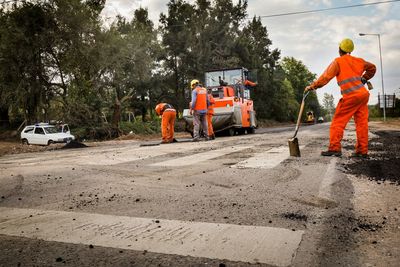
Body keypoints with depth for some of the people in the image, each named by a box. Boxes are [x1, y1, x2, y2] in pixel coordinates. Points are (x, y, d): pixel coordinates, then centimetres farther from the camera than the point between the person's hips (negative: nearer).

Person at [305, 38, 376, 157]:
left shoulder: (338, 61, -1)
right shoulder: (359, 61, 18)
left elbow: (326, 77, -7)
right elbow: (372, 68, 34)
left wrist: (312, 86, -2)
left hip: (351, 96, -6)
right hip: (364, 94, 6)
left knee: (338, 122, -1)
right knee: (361, 122, 7)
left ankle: (334, 148, -7)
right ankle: (362, 151, 9)